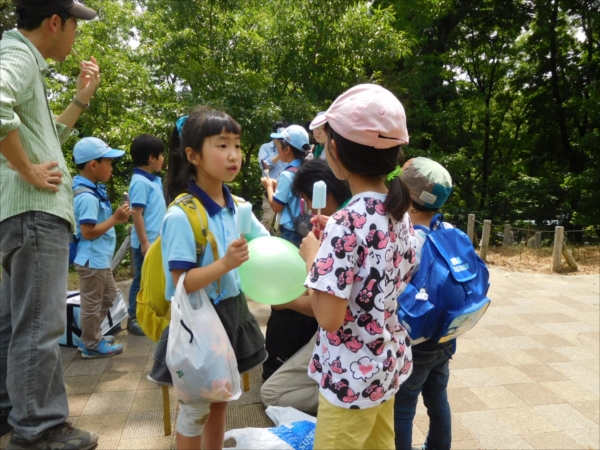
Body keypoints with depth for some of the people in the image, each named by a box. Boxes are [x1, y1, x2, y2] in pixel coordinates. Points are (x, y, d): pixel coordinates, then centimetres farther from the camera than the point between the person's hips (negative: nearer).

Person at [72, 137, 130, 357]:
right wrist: (115, 218, -22)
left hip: (100, 258, 11)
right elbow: (88, 232, -26)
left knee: (109, 295, 22)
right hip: (92, 259, -11)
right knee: (92, 303, 4)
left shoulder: (93, 190, 8)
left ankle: (91, 336, 33)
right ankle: (92, 345, 20)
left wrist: (117, 218, 5)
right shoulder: (87, 197, -23)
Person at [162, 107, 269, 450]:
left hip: (233, 310, 7)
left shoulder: (238, 207, -1)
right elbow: (182, 283, -22)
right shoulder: (181, 215, -21)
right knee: (196, 407, 12)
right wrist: (225, 264, -34)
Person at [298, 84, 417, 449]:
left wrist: (313, 254, -12)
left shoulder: (347, 222, -27)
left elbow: (329, 317, -26)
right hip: (388, 363, 8)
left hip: (351, 375, -8)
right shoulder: (401, 213, -2)